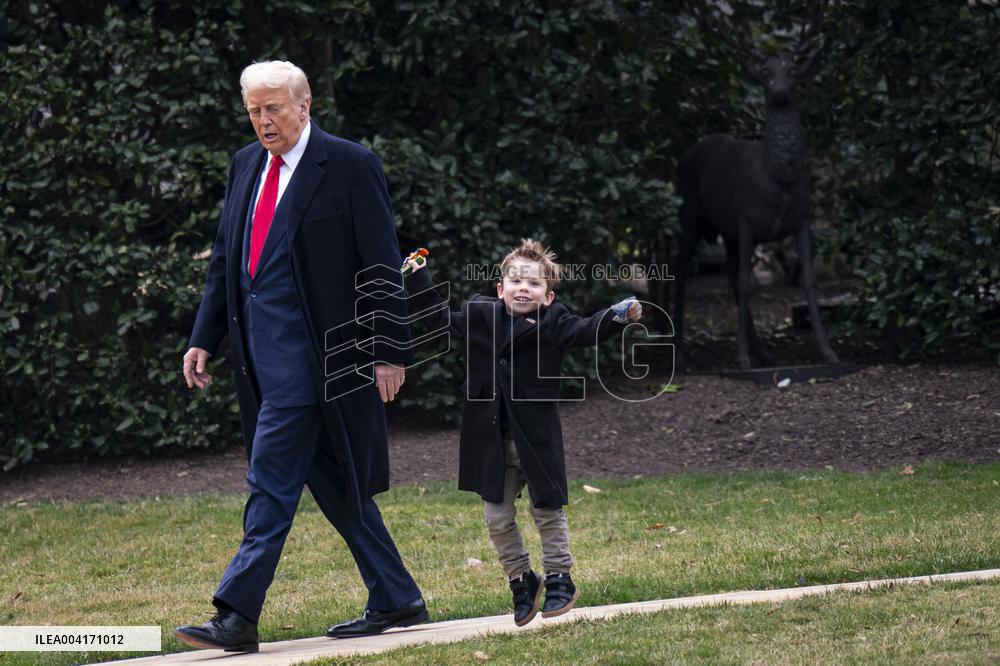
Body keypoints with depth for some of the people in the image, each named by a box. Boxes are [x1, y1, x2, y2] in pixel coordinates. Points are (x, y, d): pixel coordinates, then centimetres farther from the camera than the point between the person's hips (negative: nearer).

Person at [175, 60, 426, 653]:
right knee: (331, 482, 12)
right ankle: (397, 600, 21)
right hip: (259, 347, 8)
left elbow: (382, 265, -7)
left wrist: (391, 351, -10)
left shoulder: (349, 165, -7)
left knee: (272, 477, -11)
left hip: (307, 348, -7)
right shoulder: (247, 165, 14)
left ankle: (238, 615, -12)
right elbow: (224, 259, 19)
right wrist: (205, 339, 13)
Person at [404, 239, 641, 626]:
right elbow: (441, 319, 17)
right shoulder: (481, 317, 4)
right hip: (492, 440, 3)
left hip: (537, 438, -3)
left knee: (548, 511, 6)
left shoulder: (552, 324, -5)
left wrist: (618, 317, -34)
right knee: (497, 518, 6)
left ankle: (559, 580, 20)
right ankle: (521, 580, 21)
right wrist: (418, 281, 12)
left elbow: (586, 332, -17)